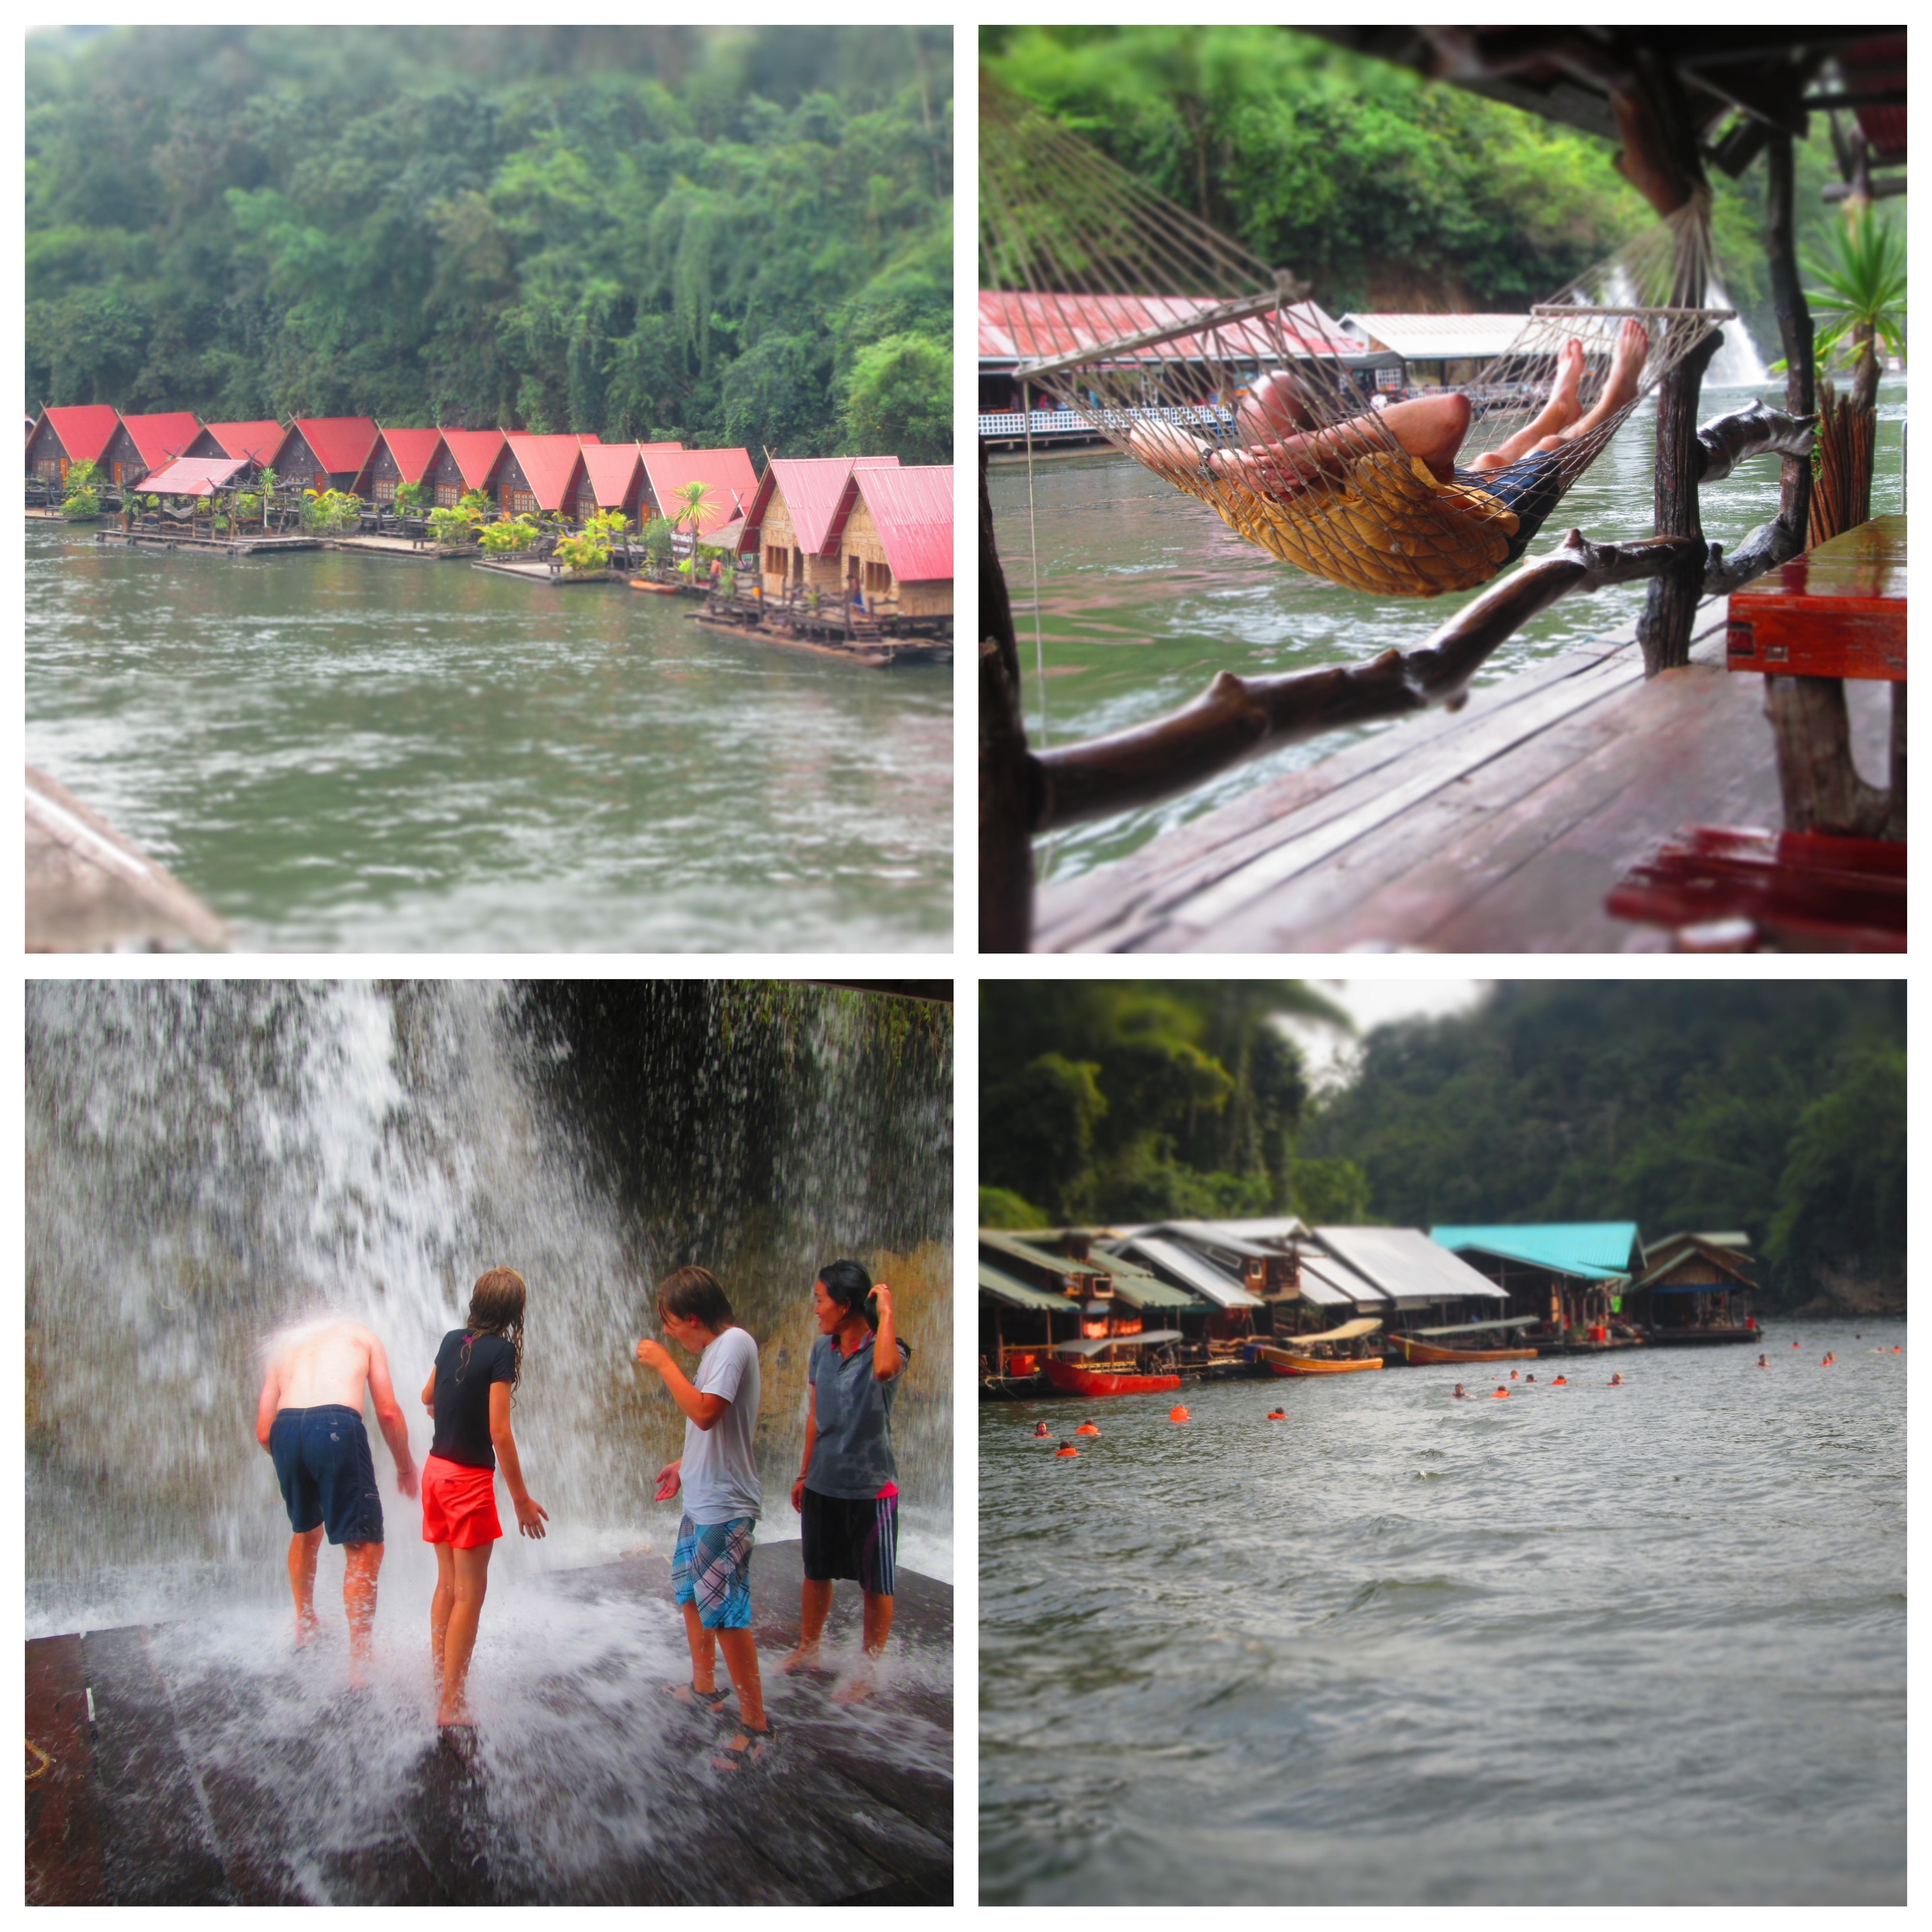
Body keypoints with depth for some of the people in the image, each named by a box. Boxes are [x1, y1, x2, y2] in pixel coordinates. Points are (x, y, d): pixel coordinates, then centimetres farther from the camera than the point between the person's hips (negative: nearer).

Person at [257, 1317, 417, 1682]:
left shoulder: (285, 1345, 32)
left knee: (305, 1531, 30)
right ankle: (359, 1664, -6)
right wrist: (406, 1466, 27)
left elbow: (263, 1433, 22)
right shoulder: (359, 1336, 26)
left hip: (285, 1430, 4)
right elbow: (388, 1412, 14)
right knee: (364, 1550, 1)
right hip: (338, 1426, -4)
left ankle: (304, 1625, 46)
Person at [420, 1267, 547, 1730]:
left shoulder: (453, 1341, 4)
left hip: (436, 1470, 7)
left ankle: (440, 1683, 25)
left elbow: (428, 1398, 22)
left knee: (447, 1584, 18)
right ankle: (451, 1705, 0)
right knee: (470, 1594, -1)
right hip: (470, 1480, -7)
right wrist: (521, 1498, -14)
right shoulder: (501, 1351, -15)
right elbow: (499, 1432, -19)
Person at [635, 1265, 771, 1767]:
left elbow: (705, 1412, -30)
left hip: (724, 1508, -10)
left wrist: (663, 1362, -21)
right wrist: (685, 1464, 24)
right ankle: (705, 1688, 40)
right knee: (691, 1593, 23)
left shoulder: (735, 1344, -19)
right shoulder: (717, 1348, 11)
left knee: (724, 1612, -10)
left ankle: (757, 1724, -5)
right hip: (701, 1501, 10)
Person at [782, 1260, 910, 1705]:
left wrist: (887, 1311, -34)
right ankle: (807, 1651, 39)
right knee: (816, 1573, 21)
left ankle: (868, 1672, 19)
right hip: (823, 1484, 6)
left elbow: (885, 1369, -44)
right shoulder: (823, 1348, 2)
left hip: (870, 1487, -6)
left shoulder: (884, 1349, -17)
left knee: (876, 1586, 6)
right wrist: (805, 1474, 17)